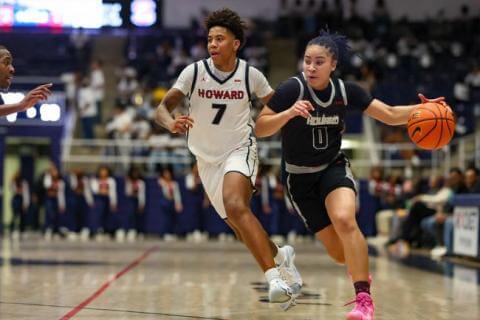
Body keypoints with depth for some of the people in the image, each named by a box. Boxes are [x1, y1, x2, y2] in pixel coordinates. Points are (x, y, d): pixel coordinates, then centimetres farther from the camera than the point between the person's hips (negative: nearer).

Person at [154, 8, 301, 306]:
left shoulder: (251, 74, -10)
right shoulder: (194, 71, -10)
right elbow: (162, 108, -15)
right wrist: (171, 122, -38)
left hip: (240, 149, -3)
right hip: (208, 158, 3)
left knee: (235, 206, -32)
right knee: (244, 231, 10)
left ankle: (275, 276, -35)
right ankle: (280, 256, 40)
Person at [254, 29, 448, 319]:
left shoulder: (346, 91, -9)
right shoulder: (292, 89, -17)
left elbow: (390, 115, -4)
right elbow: (260, 129, -17)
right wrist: (289, 113, -34)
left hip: (334, 168, 1)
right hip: (300, 178, -1)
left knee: (344, 220, -32)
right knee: (340, 253, 0)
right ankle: (362, 271, 38)